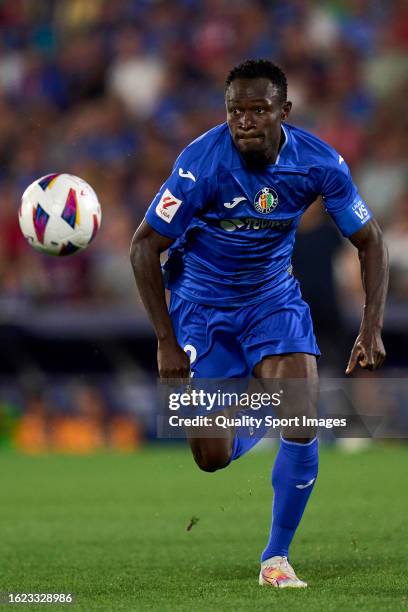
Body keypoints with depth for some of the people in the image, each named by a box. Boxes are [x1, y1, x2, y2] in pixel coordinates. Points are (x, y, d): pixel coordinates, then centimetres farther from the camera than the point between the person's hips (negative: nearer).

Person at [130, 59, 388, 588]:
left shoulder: (317, 162, -18)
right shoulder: (202, 163, -26)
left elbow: (369, 242, -5)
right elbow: (144, 247, -18)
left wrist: (371, 330, -15)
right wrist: (166, 342, -20)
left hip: (273, 297, 2)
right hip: (201, 302, -2)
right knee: (212, 459, -3)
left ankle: (276, 557, 0)